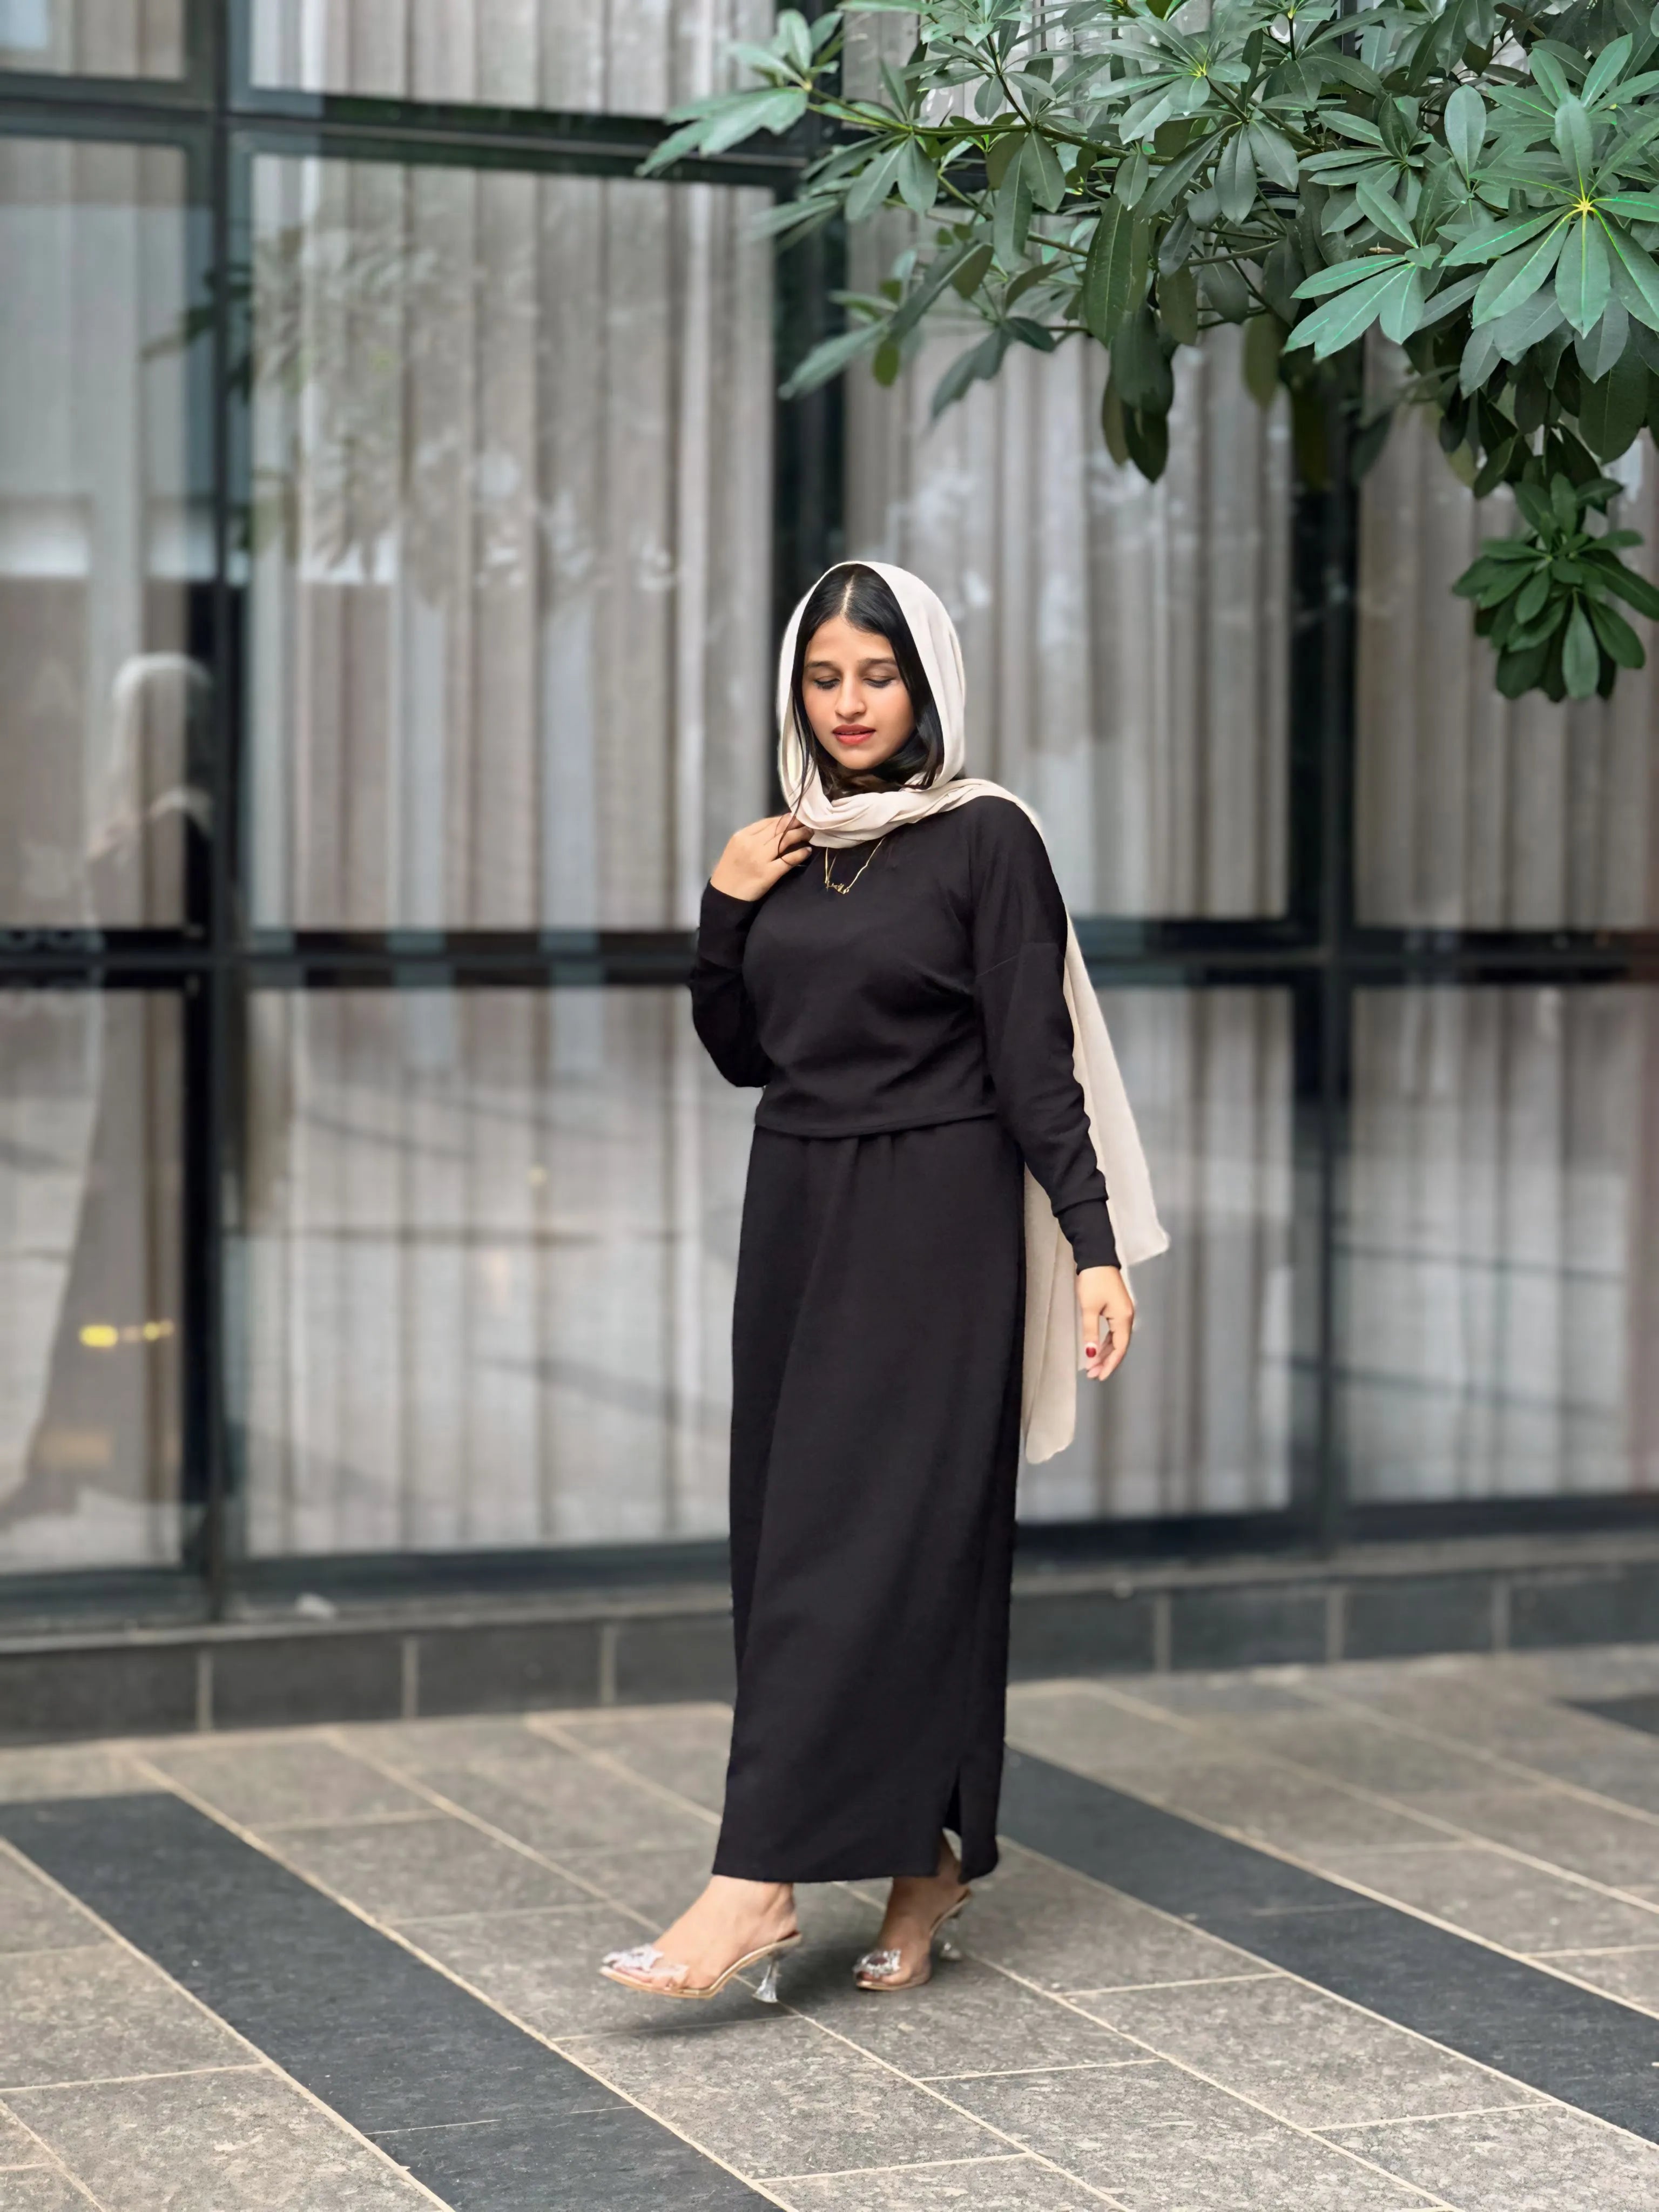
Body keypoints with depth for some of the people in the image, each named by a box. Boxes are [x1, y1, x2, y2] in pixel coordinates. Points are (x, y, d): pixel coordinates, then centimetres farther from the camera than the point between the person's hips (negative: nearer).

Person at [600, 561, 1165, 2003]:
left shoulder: (985, 840, -7)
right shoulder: (788, 851, 12)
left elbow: (1036, 1061, -10)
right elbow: (742, 1053, 15)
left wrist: (1094, 1244, -16)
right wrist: (725, 910, 0)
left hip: (933, 1227, -7)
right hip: (799, 1217, 7)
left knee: (873, 1535, -10)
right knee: (792, 1533, 6)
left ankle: (758, 1886, -14)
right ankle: (929, 1861, 17)